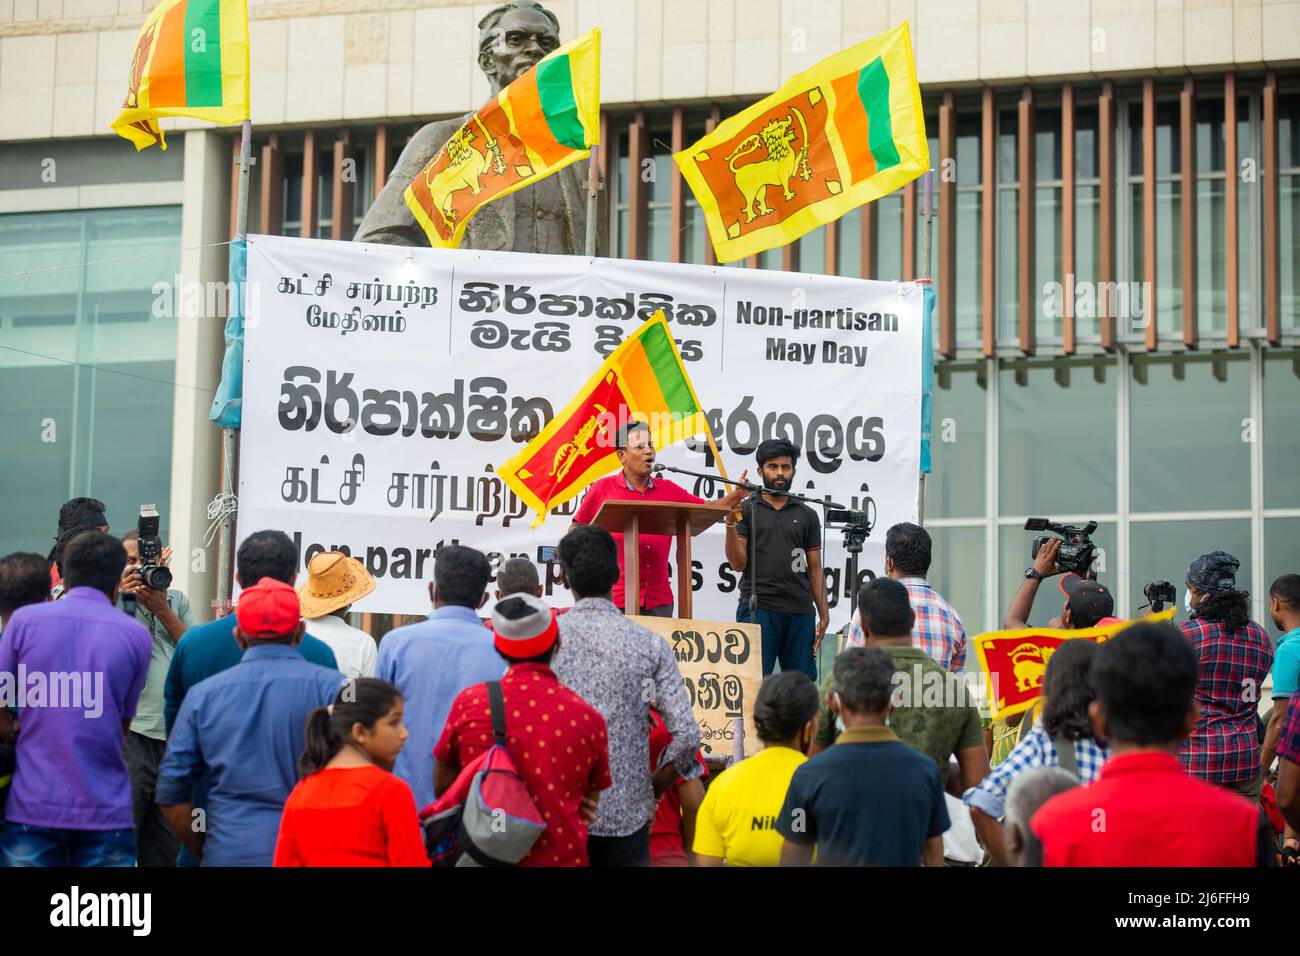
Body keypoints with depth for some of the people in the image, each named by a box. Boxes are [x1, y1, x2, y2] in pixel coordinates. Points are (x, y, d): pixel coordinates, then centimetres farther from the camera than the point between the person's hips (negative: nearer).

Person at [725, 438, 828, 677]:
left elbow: (815, 570, 14)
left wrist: (824, 615, 5)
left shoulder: (807, 516, 15)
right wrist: (730, 522, -13)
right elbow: (738, 563, -1)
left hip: (800, 612, 3)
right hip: (758, 609, -3)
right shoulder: (746, 510, 7)